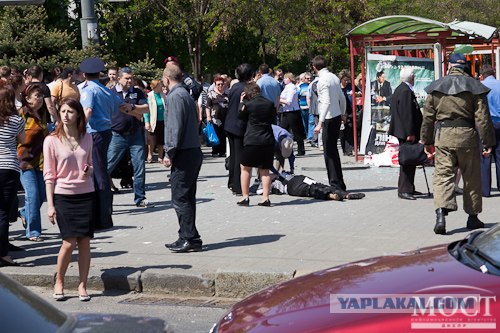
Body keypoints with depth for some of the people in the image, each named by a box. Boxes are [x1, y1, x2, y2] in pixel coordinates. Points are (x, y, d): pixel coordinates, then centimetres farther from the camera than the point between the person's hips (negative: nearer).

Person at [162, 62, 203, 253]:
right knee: (187, 198, 13)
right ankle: (188, 238, 18)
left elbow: (175, 127, -18)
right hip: (194, 151, 9)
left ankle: (190, 239, -5)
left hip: (183, 154, -9)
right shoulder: (186, 94, 17)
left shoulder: (175, 96, -11)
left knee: (180, 198, -6)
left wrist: (169, 153, -13)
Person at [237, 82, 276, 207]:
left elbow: (241, 116, 7)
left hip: (252, 140, -4)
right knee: (265, 171, 10)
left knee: (245, 169, 10)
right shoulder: (270, 104, 1)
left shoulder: (249, 104, -10)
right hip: (268, 140, 4)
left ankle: (245, 197, 9)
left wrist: (241, 102, 13)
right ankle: (265, 198, 5)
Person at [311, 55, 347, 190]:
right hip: (337, 116, 9)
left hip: (329, 118, -9)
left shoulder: (323, 80, -15)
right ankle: (338, 183, 20)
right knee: (333, 150, 15)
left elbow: (326, 102, -24)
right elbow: (342, 98, 19)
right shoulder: (334, 77, 10)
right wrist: (342, 114, 34)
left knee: (329, 152, -4)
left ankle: (336, 183, -2)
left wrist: (320, 122, -27)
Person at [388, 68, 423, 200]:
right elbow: (406, 114, -22)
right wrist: (410, 133, -21)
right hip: (407, 133, -11)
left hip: (403, 132, 11)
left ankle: (409, 188, 23)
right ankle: (404, 190, -6)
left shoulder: (399, 90, 15)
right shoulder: (406, 91, -18)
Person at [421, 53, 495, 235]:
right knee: (471, 177, 12)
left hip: (442, 136, 1)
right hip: (467, 135, -1)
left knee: (442, 175, -1)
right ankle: (473, 217, 20)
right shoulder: (474, 87, 0)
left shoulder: (435, 88, 6)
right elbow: (482, 118, -4)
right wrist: (488, 142, 0)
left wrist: (427, 141, 17)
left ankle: (441, 214, -22)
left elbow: (428, 117, 8)